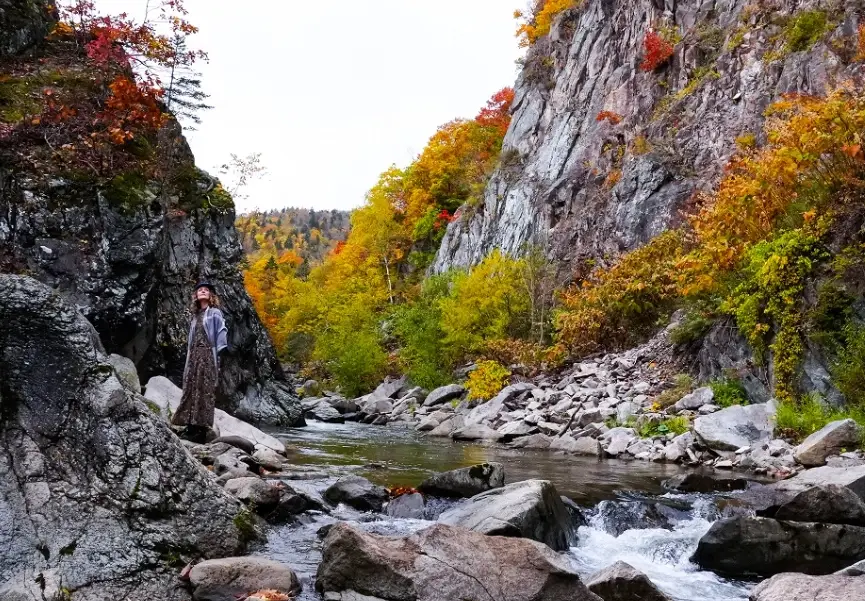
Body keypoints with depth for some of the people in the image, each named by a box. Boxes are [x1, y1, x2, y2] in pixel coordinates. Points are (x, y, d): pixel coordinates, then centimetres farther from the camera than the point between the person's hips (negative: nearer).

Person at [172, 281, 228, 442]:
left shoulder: (215, 313, 5)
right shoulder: (195, 316, 22)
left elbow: (222, 332, -6)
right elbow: (191, 338, 21)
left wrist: (218, 354, -16)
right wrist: (189, 357, 11)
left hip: (208, 355, -6)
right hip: (193, 355, 6)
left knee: (205, 390, -10)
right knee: (191, 389, -1)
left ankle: (202, 429, -13)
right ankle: (191, 426, -1)